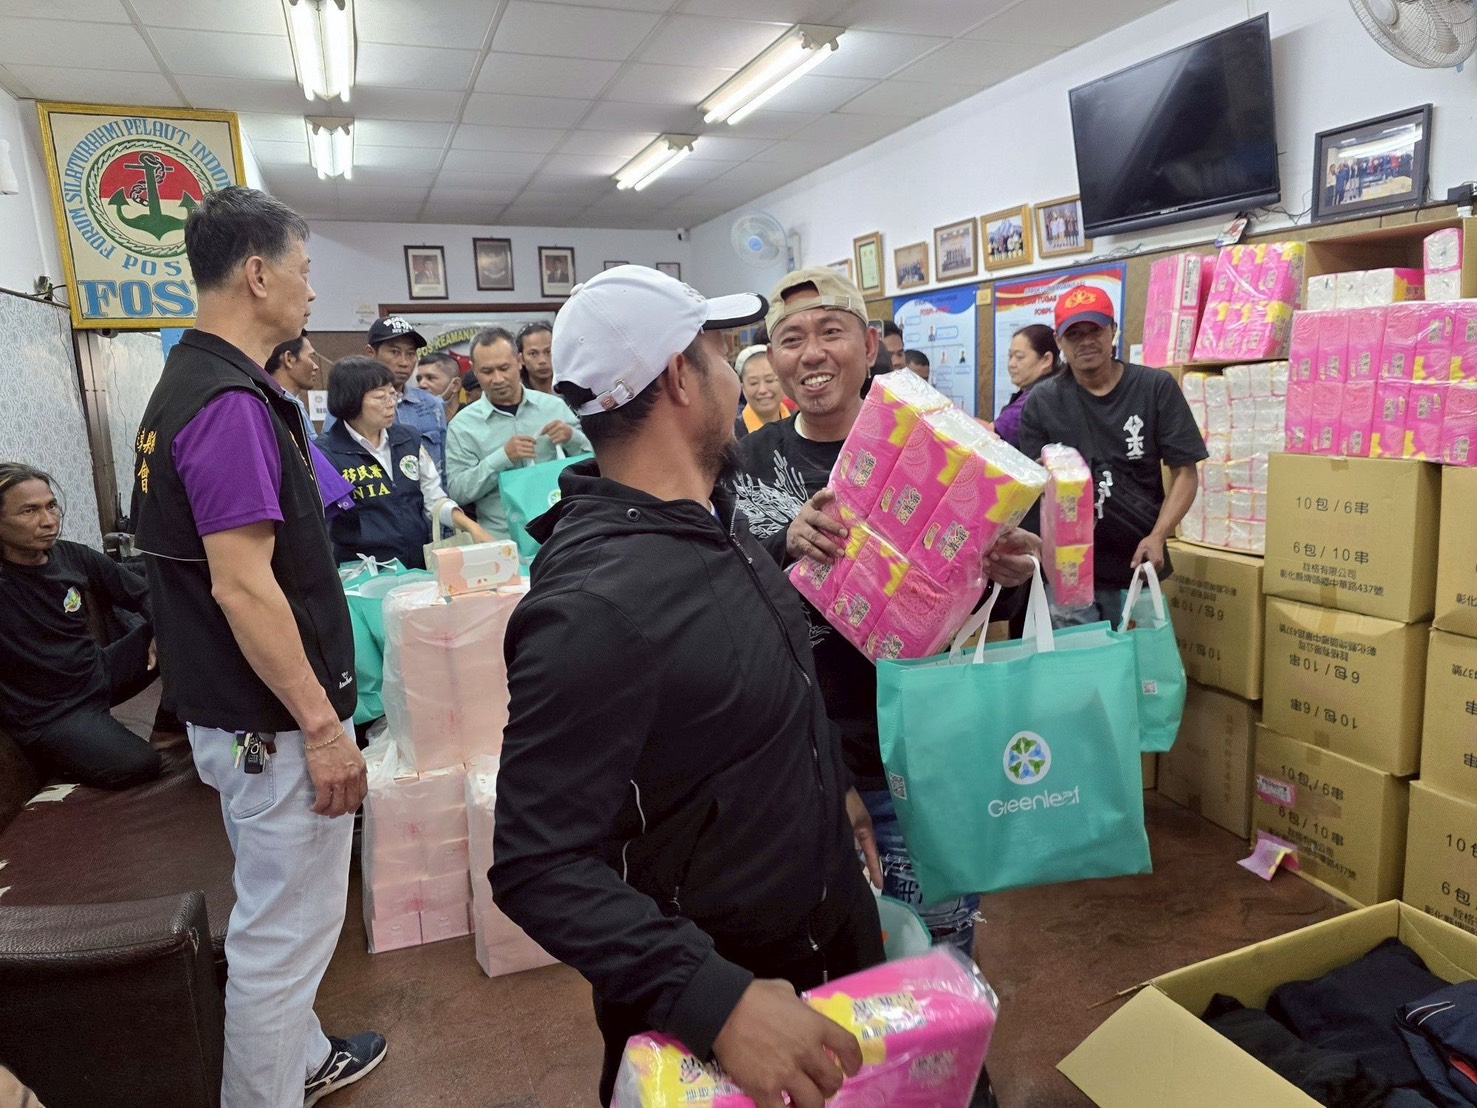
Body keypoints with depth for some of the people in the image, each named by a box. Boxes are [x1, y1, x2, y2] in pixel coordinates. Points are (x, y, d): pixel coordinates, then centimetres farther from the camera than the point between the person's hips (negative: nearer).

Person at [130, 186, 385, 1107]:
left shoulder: (192, 384, 10)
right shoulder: (230, 402, -22)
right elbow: (242, 588, -26)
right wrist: (321, 725, -21)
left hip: (243, 716, 11)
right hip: (275, 724, -11)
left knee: (280, 916, 25)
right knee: (284, 932, 5)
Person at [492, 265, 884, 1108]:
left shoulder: (710, 517, -2)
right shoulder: (595, 602, -32)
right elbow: (538, 865, -30)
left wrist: (830, 787, 17)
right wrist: (719, 1000, -35)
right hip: (709, 986, -8)